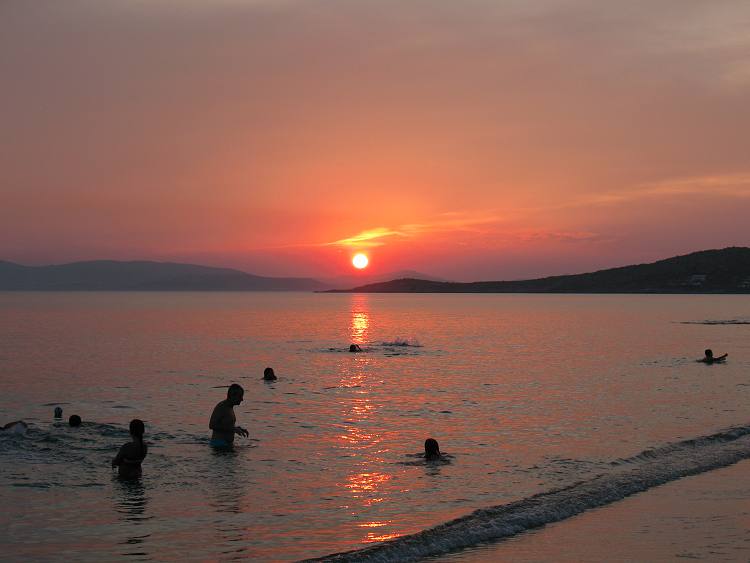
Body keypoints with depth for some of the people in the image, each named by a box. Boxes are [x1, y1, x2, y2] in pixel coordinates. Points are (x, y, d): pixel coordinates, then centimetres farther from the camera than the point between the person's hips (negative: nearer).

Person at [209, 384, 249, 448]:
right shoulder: (220, 407, -13)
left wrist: (238, 429, 9)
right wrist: (233, 429, -21)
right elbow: (212, 425, -22)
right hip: (219, 444, -8)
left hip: (228, 444, 9)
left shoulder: (230, 407, 14)